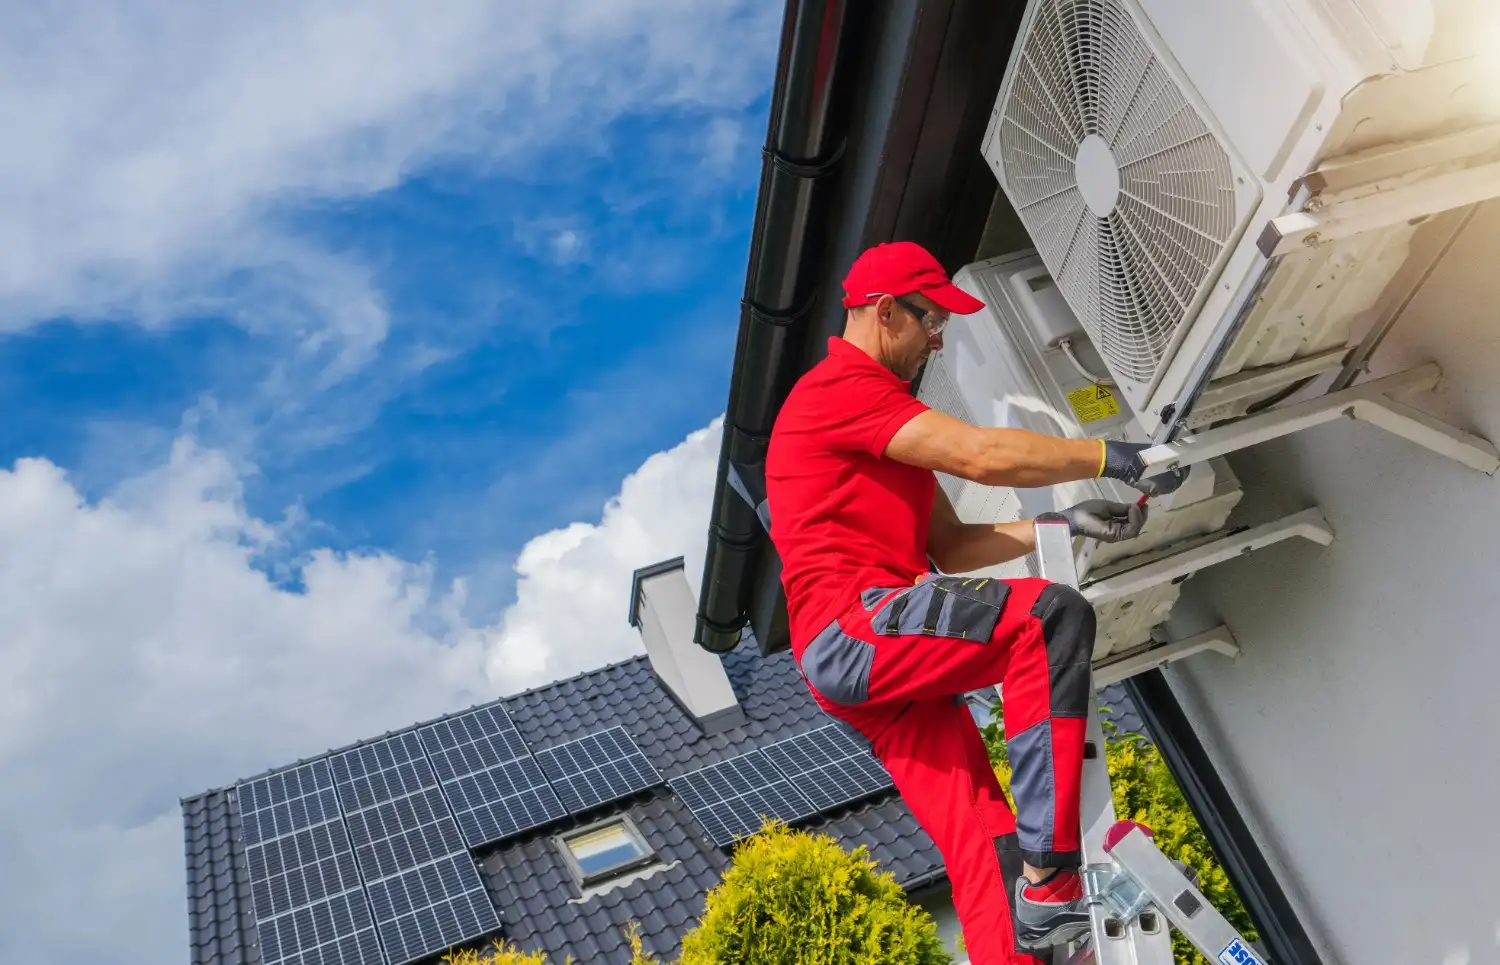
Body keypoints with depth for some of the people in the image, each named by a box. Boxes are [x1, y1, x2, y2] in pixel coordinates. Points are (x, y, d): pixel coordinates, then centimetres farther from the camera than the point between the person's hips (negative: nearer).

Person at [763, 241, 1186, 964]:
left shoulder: (886, 419, 28)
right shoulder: (838, 388, -5)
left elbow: (951, 547, 21)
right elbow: (982, 456, -17)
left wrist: (1063, 524, 9)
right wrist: (1112, 458, -9)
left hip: (877, 660, 10)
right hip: (853, 628, -10)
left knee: (978, 840, 2)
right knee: (1050, 616, -23)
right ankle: (1049, 879, -23)